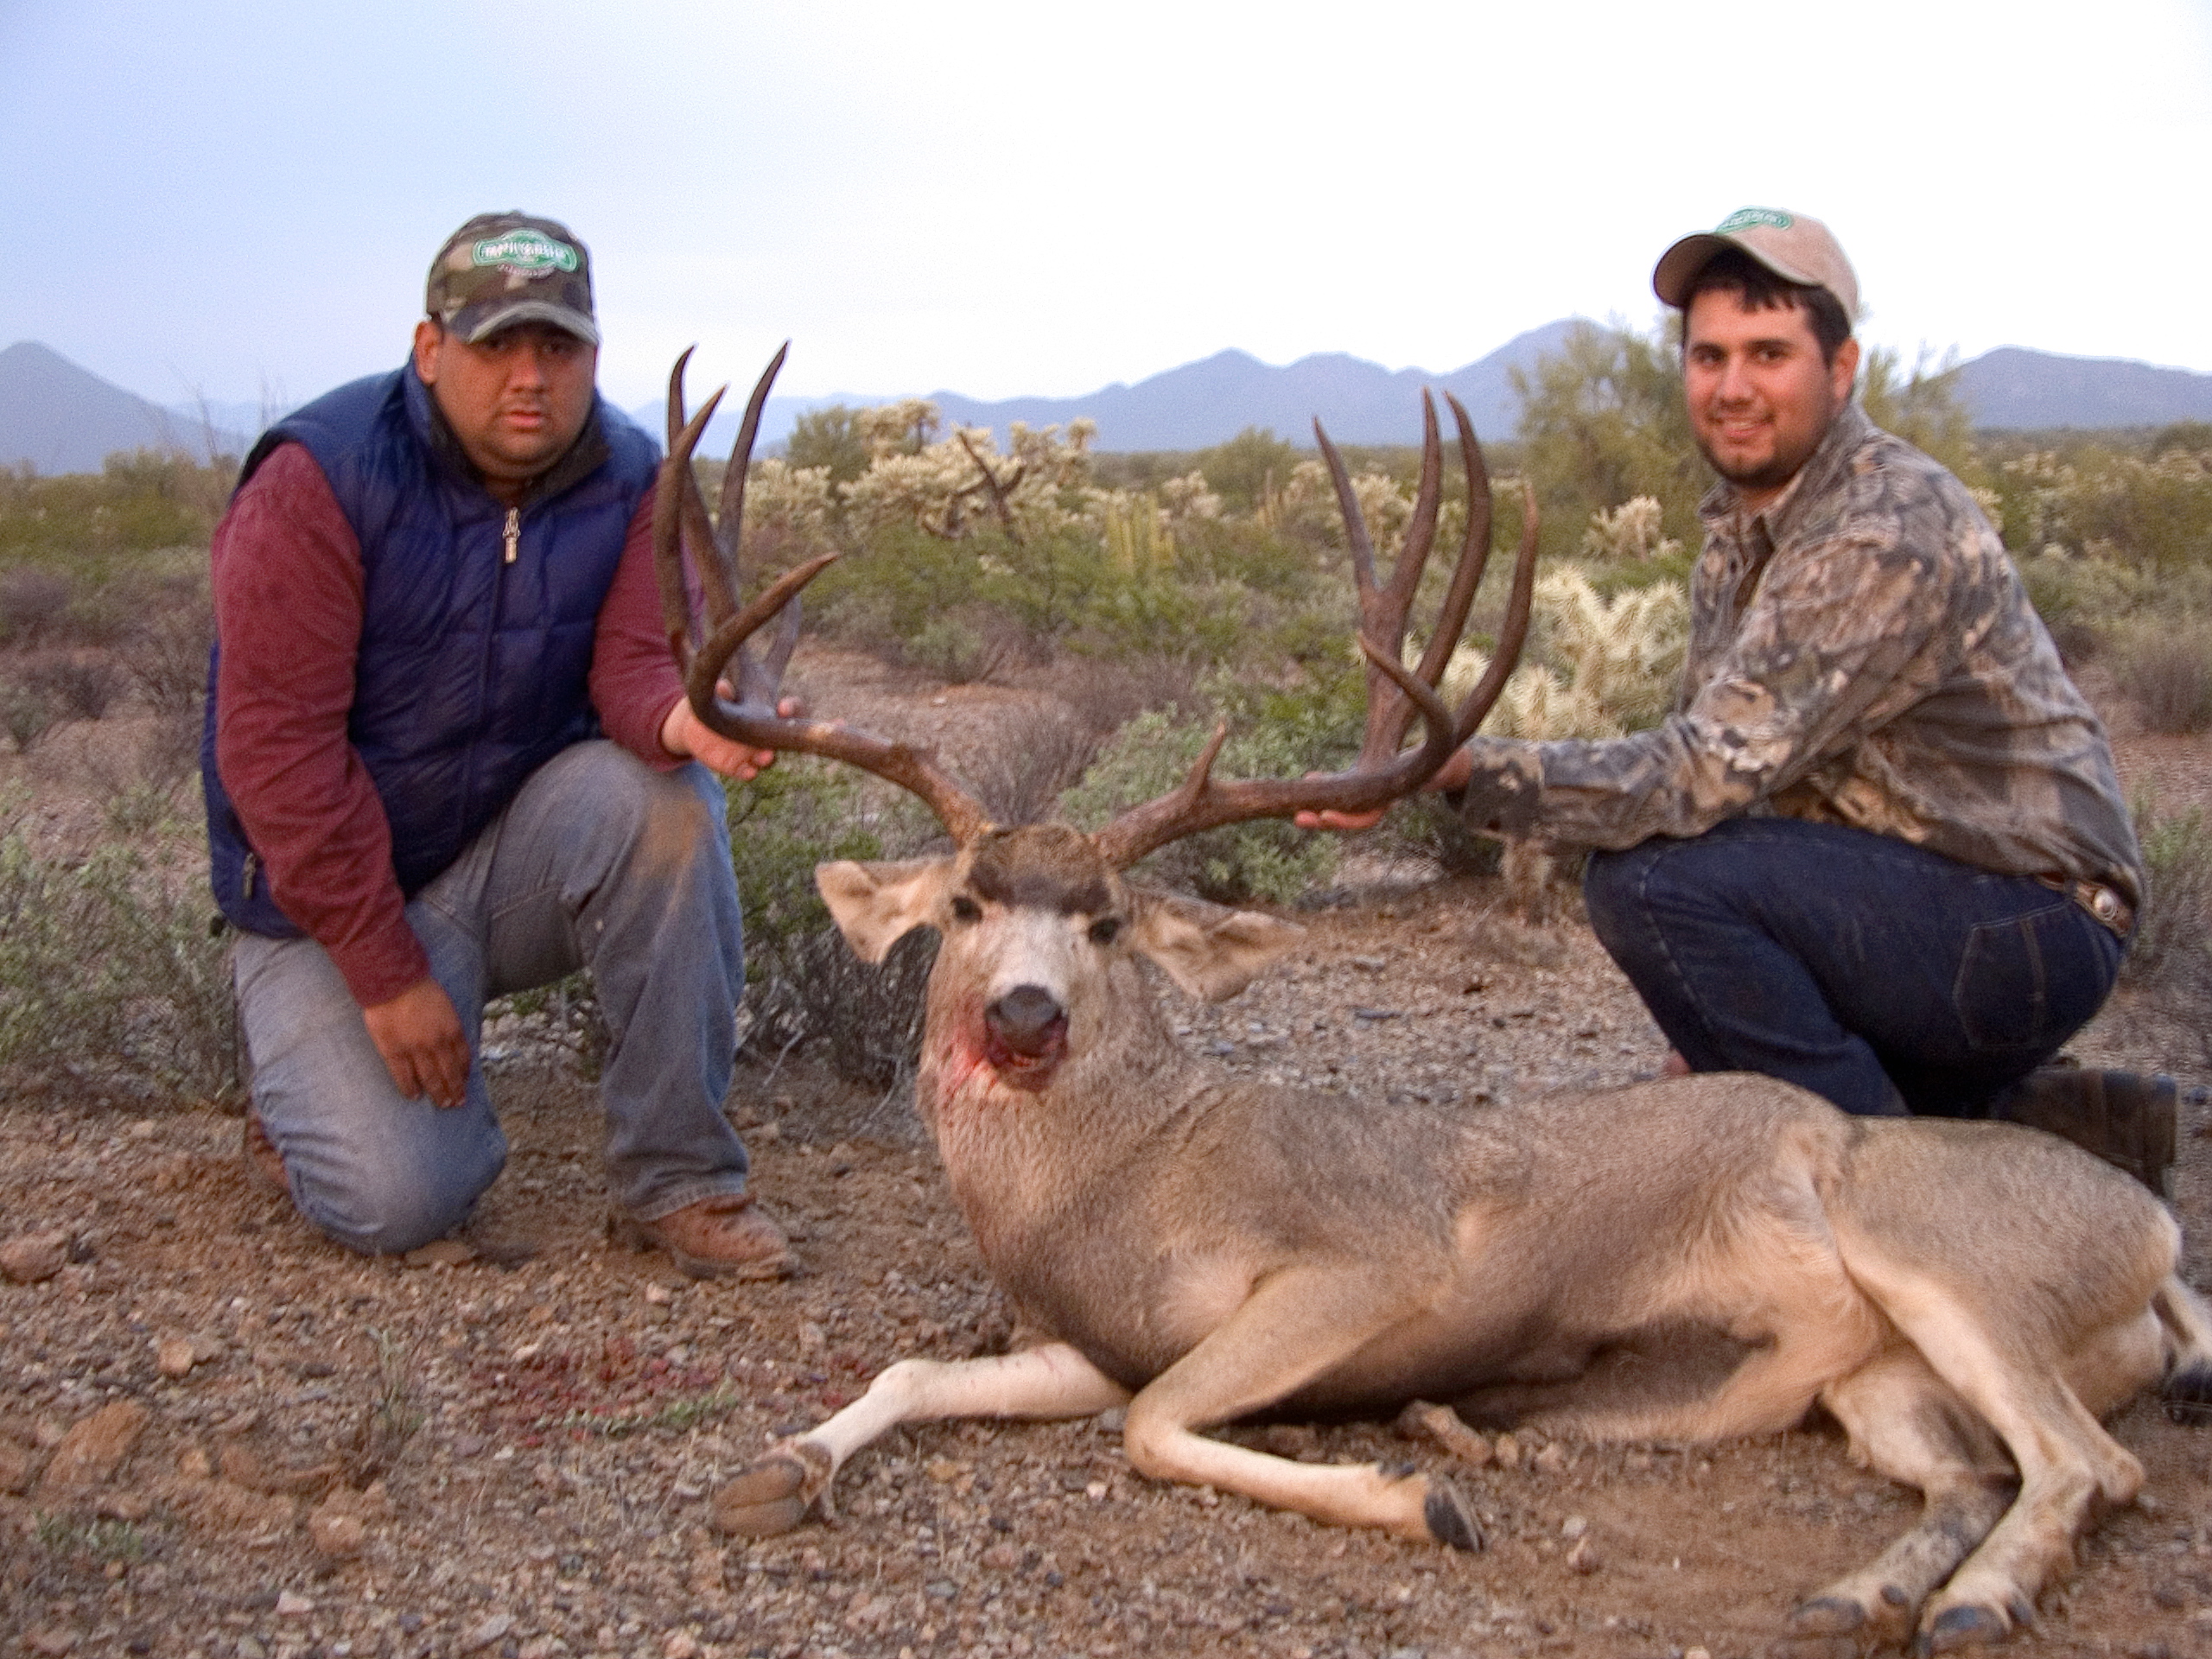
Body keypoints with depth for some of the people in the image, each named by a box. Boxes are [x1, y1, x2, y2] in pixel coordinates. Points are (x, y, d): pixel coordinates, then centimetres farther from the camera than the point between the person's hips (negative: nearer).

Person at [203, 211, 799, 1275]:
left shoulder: (629, 481, -5)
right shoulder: (318, 482, -17)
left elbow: (635, 659, -16)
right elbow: (275, 746, -20)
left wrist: (680, 718, -43)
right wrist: (386, 976, -21)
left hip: (523, 847, 4)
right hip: (336, 895, -3)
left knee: (662, 796, -29)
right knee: (399, 1203, -19)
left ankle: (676, 1177, -18)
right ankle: (320, 1077, 18)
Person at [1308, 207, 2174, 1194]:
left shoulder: (1893, 531, -23)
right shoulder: (1737, 535, 8)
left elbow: (1707, 774, -31)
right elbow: (1728, 771, 11)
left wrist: (1458, 769, -38)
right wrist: (1712, 1015, 6)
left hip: (2026, 930, -10)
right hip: (1901, 909, 10)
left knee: (1651, 880, -26)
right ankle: (2047, 1124, 15)